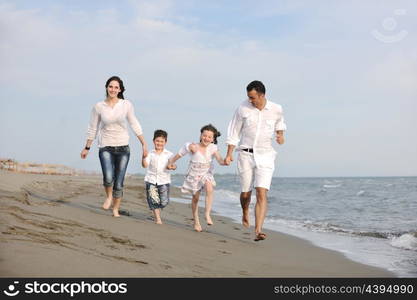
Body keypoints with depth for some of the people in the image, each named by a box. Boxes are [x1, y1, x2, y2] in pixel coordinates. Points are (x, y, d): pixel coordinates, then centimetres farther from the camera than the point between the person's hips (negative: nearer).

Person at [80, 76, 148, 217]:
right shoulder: (98, 107, -2)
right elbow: (92, 128, 8)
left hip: (123, 148, 1)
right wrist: (87, 147, 12)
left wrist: (144, 143, 4)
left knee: (119, 183, 4)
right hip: (105, 147, -1)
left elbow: (134, 125, 6)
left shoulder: (126, 105, -2)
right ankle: (108, 197, 8)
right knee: (108, 177, -24)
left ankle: (116, 209, 25)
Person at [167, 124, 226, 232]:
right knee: (195, 198, 9)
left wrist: (225, 162, -40)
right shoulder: (193, 147, -18)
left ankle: (207, 214, -20)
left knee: (209, 188, -30)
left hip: (206, 174, 1)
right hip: (194, 175, -1)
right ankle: (196, 222, 27)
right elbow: (179, 154, -5)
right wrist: (171, 162, 3)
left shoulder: (213, 148, -11)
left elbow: (220, 161, -19)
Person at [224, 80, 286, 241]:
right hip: (246, 155, 0)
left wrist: (280, 135, -1)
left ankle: (258, 231, -17)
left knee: (262, 194, -15)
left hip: (265, 157, 0)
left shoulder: (276, 109, -4)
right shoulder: (243, 108, -8)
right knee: (245, 193, 9)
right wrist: (229, 154, -3)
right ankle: (245, 213, 44)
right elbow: (234, 131, 2)